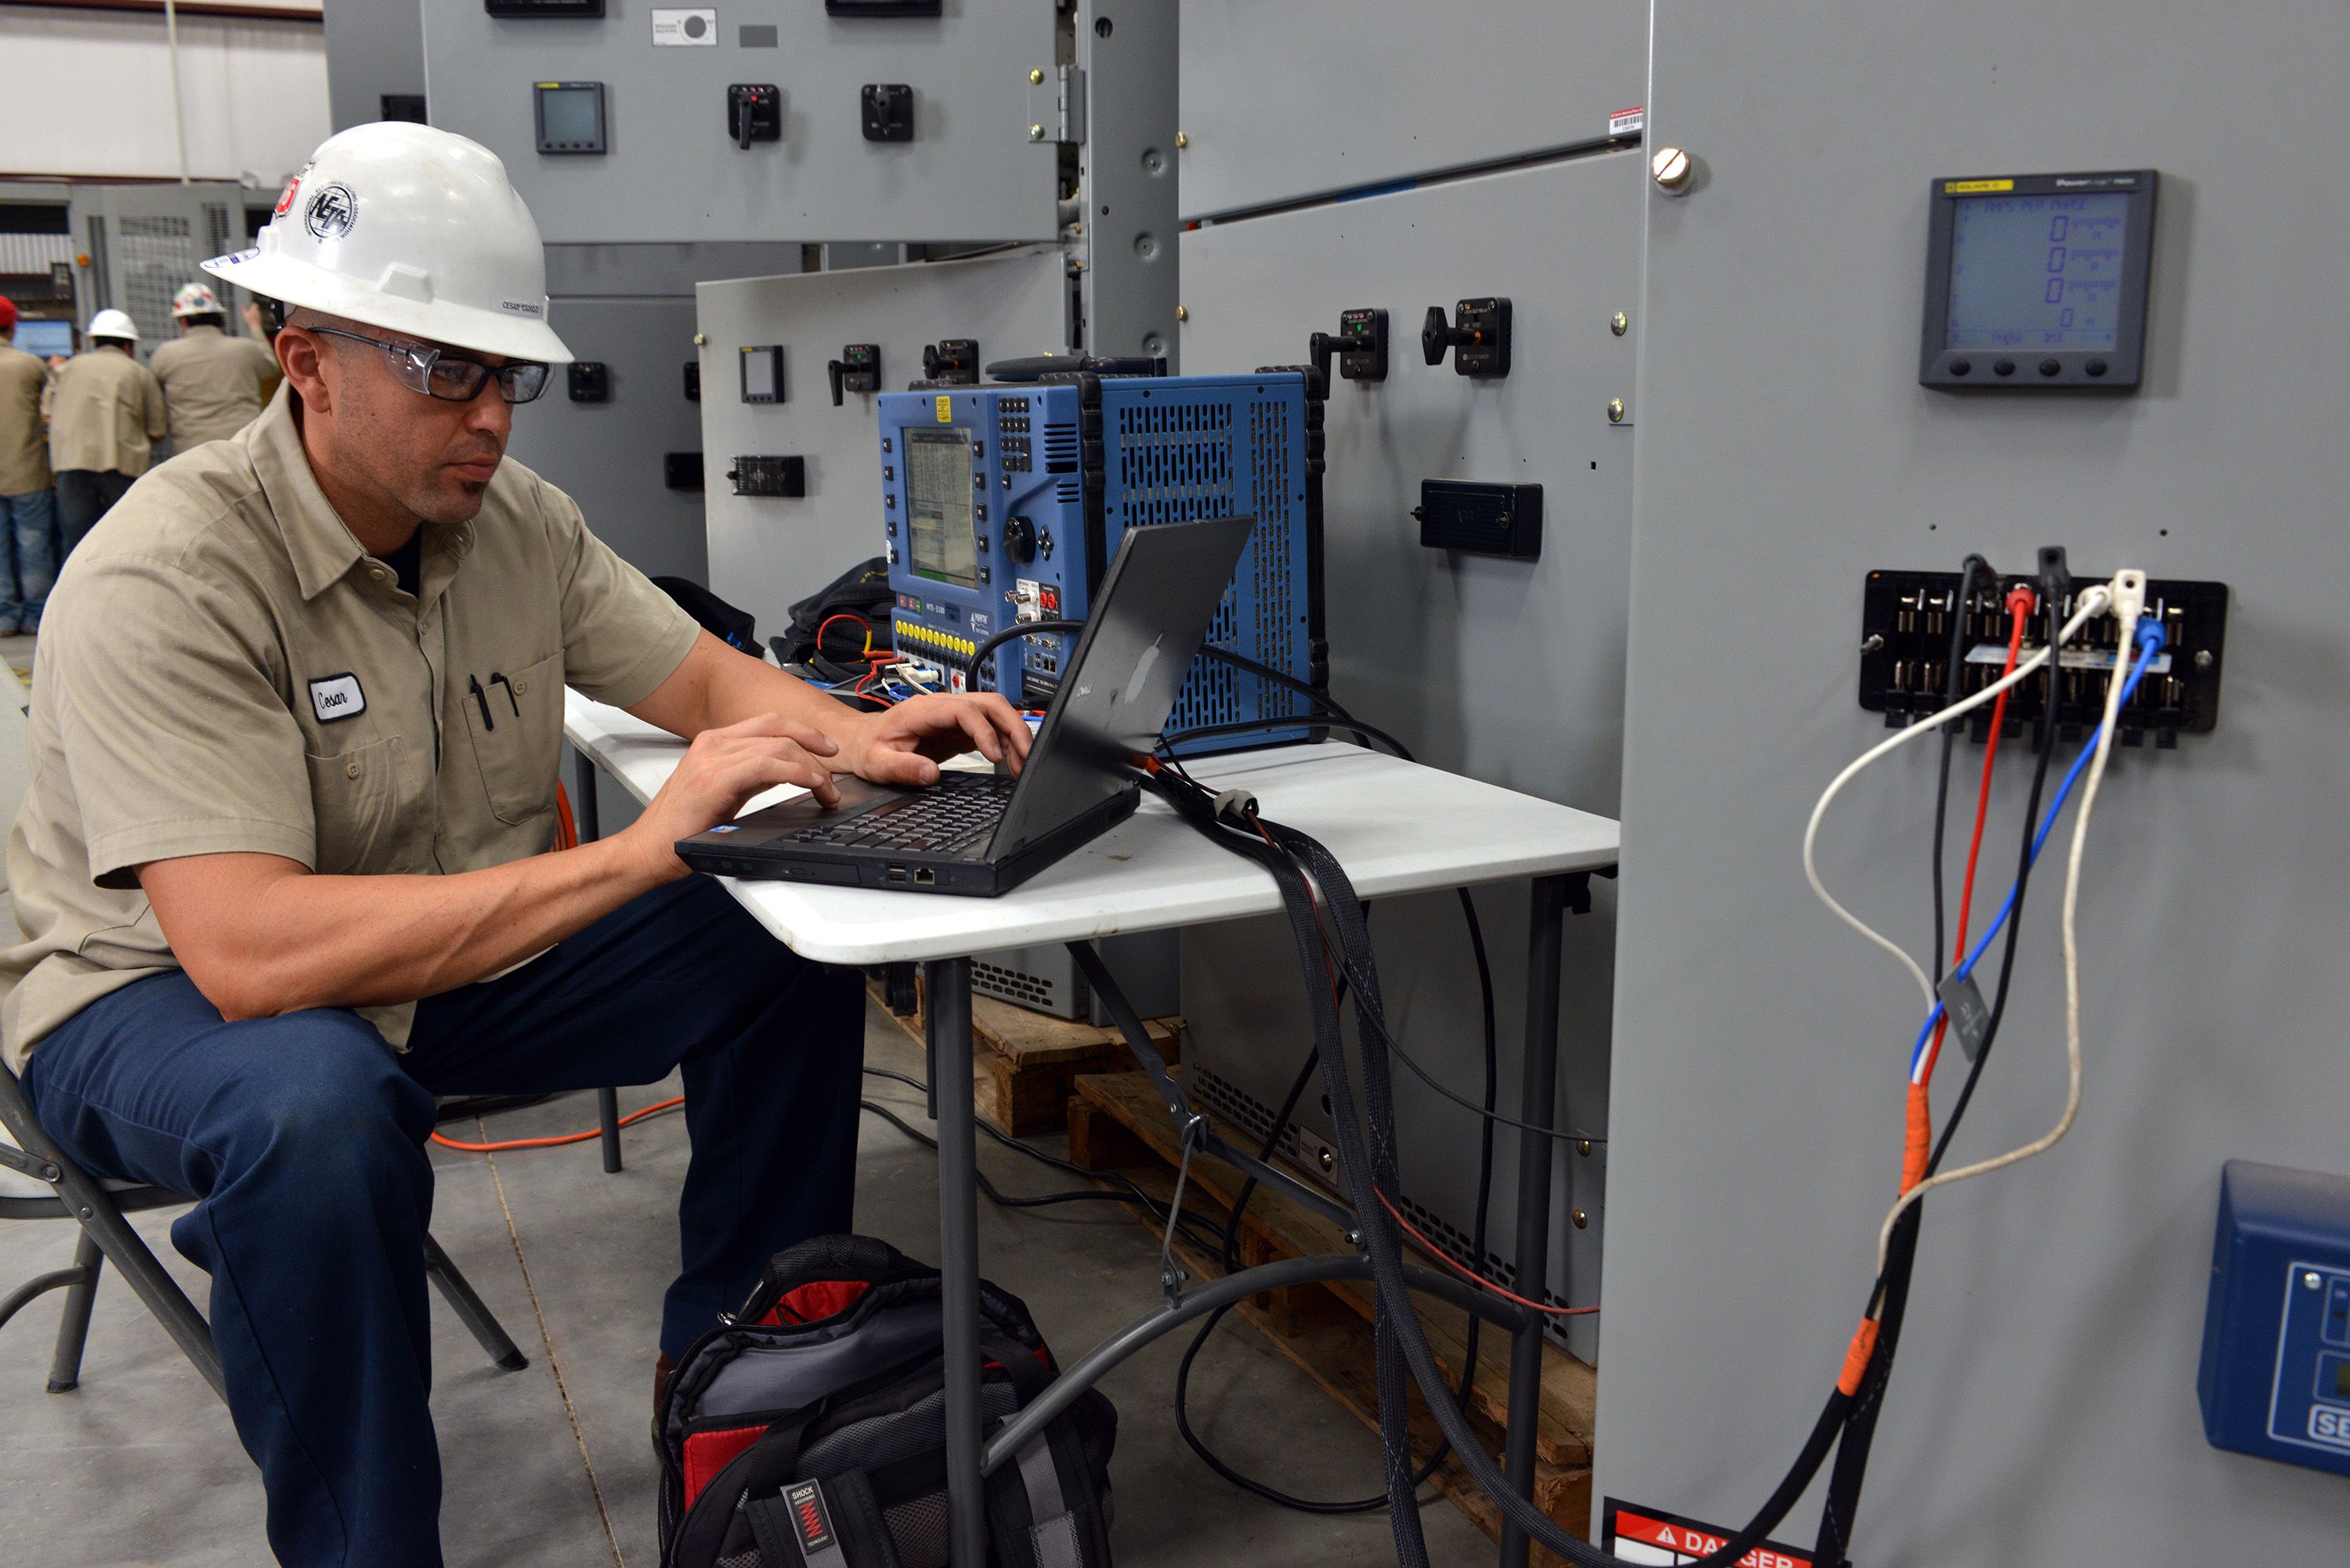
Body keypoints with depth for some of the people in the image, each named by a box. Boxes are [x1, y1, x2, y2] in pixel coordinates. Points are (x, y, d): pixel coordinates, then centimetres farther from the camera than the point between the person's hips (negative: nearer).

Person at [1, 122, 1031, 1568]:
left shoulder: (516, 520, -5)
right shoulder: (166, 581, -27)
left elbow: (711, 680, 3)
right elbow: (248, 952, -37)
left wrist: (852, 739, -21)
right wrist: (639, 852, -42)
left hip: (455, 951, 6)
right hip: (166, 993, -6)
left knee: (792, 940, -9)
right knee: (320, 1107, -40)